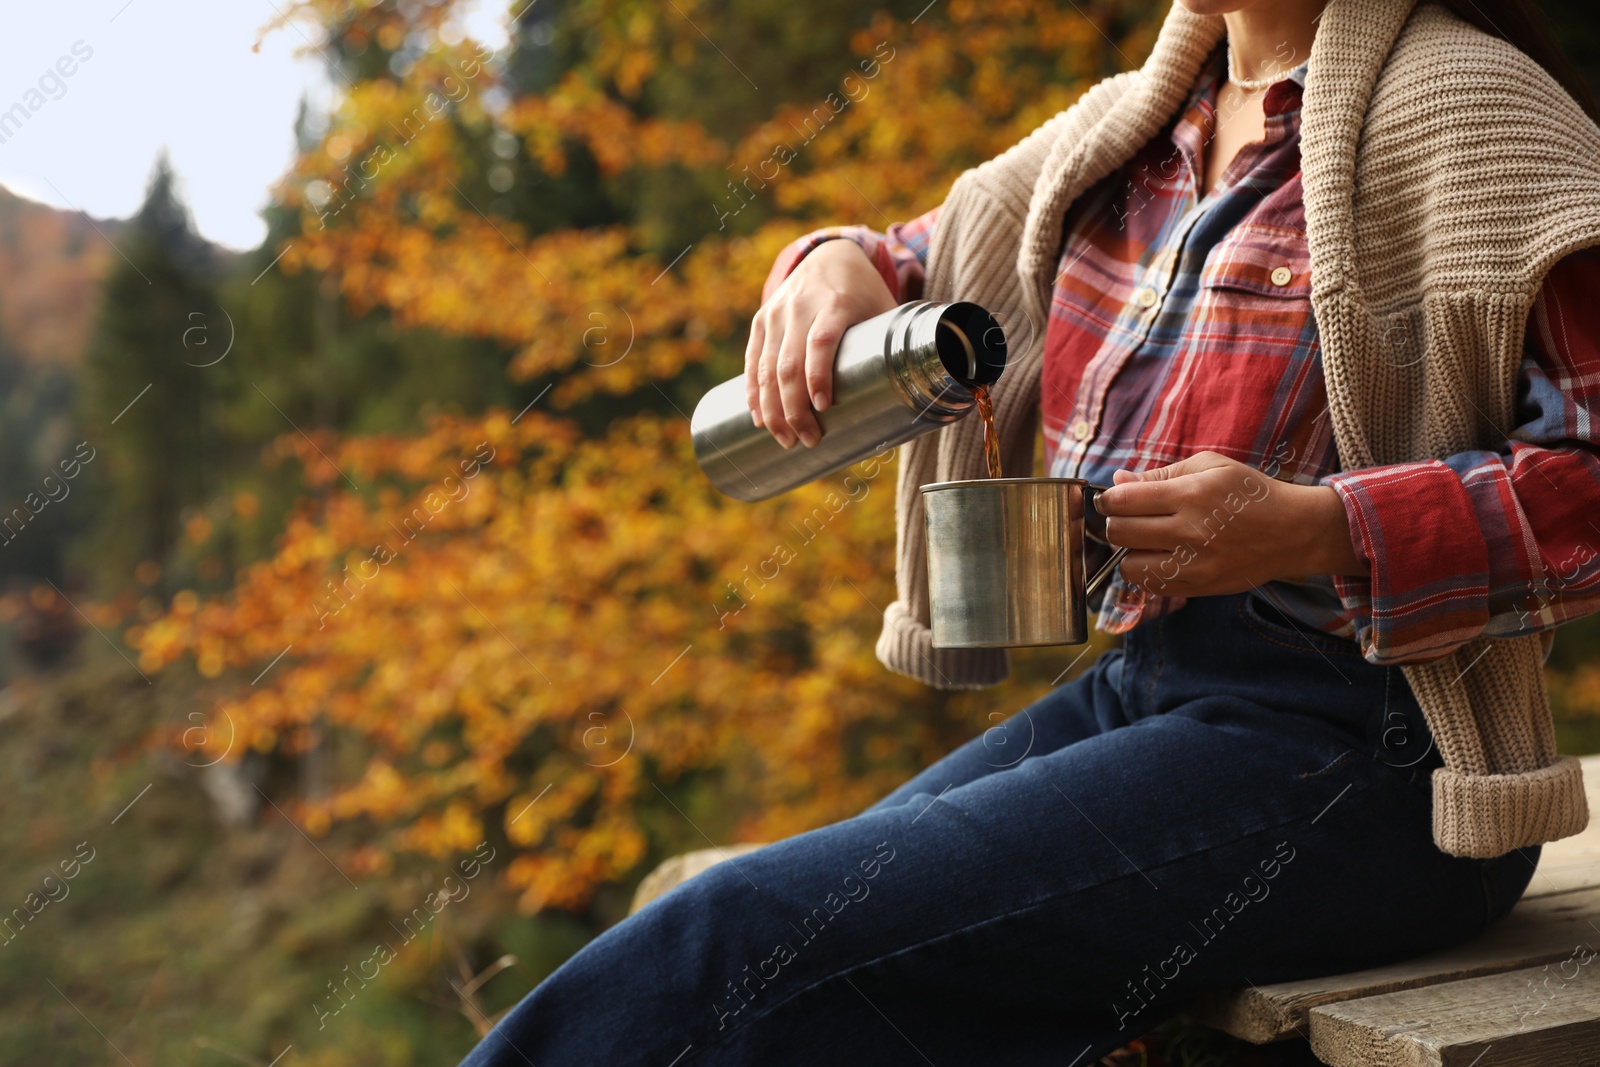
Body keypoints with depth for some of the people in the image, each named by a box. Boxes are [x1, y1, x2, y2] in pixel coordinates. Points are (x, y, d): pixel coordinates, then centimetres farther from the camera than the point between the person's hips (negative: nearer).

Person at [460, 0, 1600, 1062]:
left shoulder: (1460, 107, -7)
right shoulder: (1140, 121, 15)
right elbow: (930, 260, 26)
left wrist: (1318, 533, -25)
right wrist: (839, 266, 2)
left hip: (1347, 755, -7)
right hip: (1138, 689, 7)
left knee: (757, 942, -20)